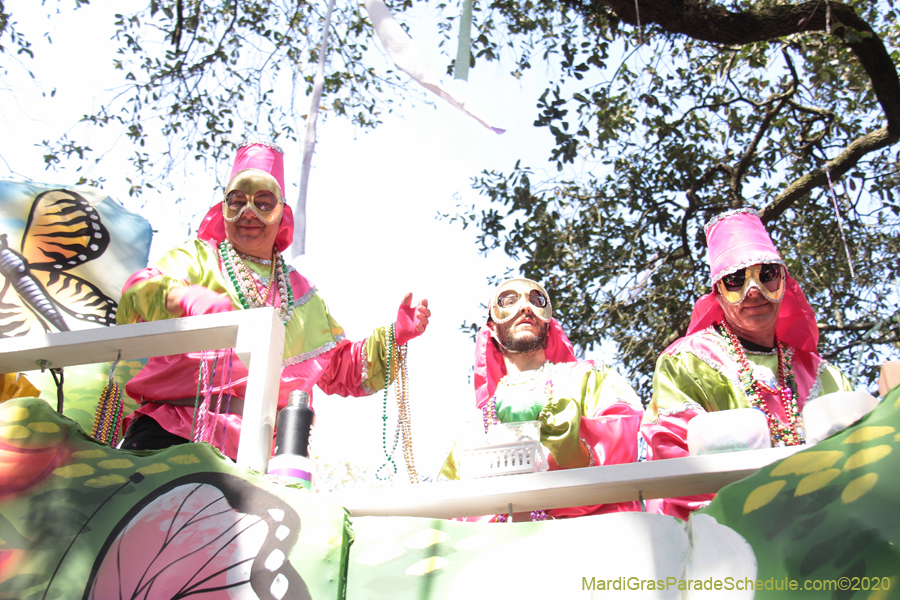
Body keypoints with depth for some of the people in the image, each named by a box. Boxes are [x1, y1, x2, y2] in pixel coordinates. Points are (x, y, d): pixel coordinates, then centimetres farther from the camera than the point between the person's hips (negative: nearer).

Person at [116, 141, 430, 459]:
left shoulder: (303, 295, 26)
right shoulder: (196, 257, 17)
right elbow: (136, 295, -4)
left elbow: (342, 371, 30)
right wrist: (186, 299, -26)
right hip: (171, 431, -3)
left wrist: (395, 336, 15)